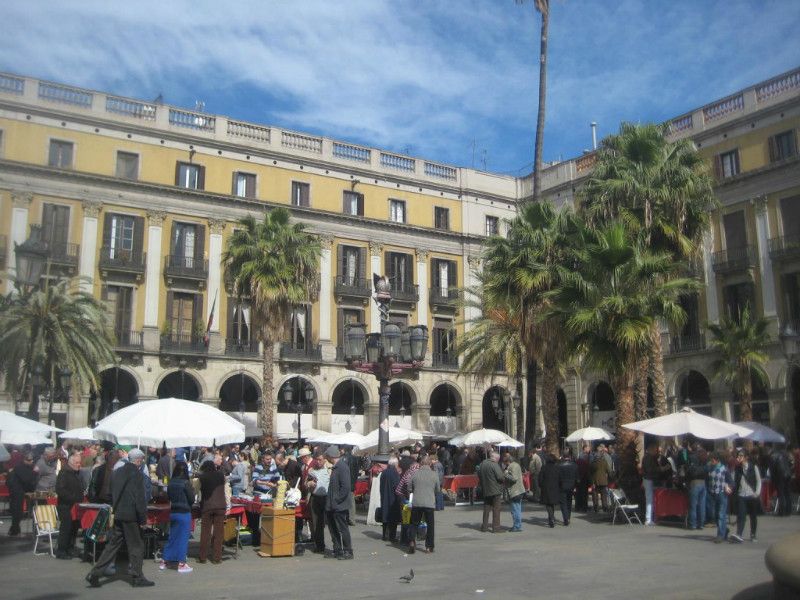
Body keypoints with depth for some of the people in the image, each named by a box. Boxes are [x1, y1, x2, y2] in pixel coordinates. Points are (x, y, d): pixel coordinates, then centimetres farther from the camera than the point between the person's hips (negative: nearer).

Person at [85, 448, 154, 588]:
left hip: (117, 514, 7)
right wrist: (143, 517, -9)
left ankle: (94, 574, 9)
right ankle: (137, 578, 10)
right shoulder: (135, 473, -14)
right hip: (130, 515, -7)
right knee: (136, 546, 3)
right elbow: (139, 497, -16)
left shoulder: (117, 472, 9)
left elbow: (111, 494, 16)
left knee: (113, 544, 13)